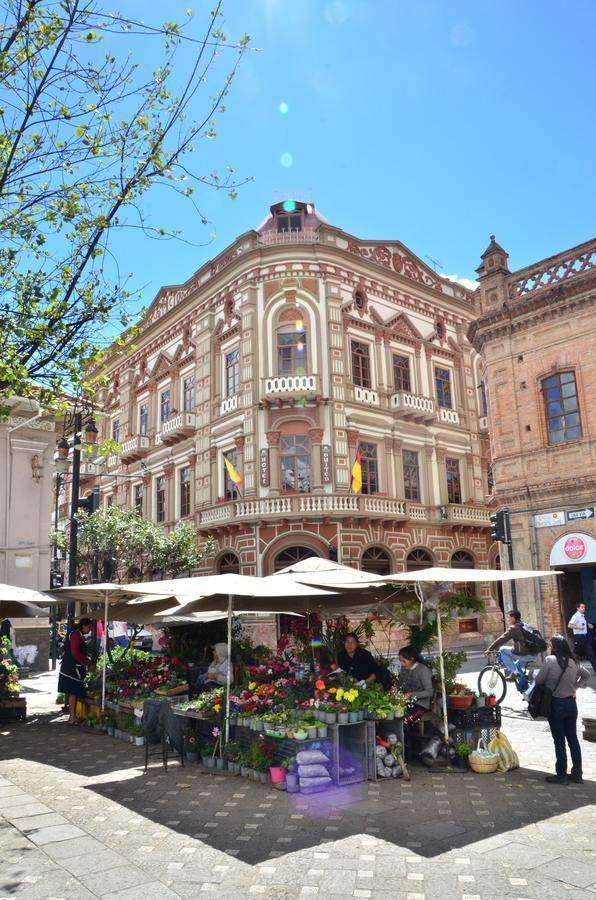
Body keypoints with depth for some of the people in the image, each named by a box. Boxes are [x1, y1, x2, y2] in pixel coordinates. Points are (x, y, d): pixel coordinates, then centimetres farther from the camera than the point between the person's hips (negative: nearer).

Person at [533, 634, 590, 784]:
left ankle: (561, 775, 11)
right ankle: (577, 773, 21)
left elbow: (538, 680, -14)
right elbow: (586, 675, 19)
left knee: (559, 741, 3)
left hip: (556, 704, -5)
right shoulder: (574, 662, 1)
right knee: (573, 739, 14)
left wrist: (535, 674, 6)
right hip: (571, 703, 5)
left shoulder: (550, 660, -18)